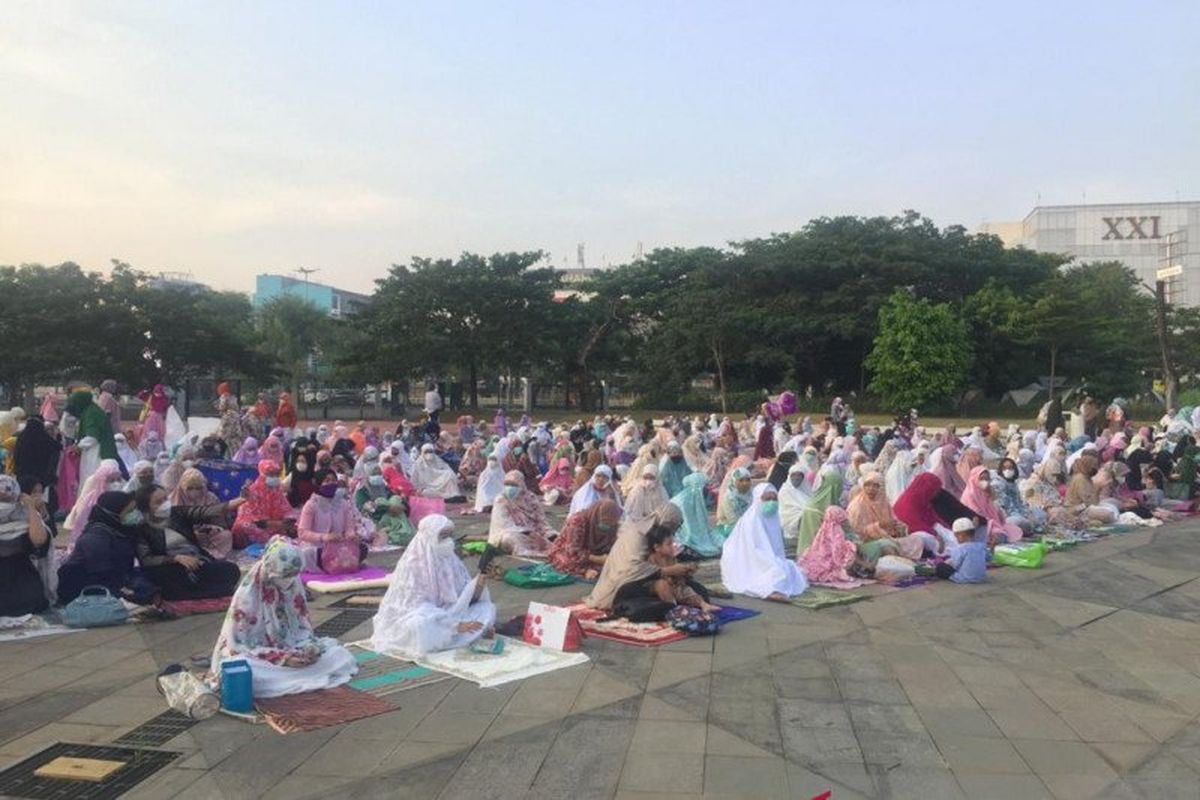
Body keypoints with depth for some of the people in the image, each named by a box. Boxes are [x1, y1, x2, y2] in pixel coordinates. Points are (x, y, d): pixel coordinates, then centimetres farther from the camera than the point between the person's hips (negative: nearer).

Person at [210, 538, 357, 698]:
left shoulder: (294, 585, -5)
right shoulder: (247, 594, -21)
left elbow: (303, 626, 5)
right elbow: (241, 645, -17)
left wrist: (309, 647, -17)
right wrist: (282, 658, -25)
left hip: (292, 652, 5)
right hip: (257, 658, -5)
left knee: (341, 657, -13)